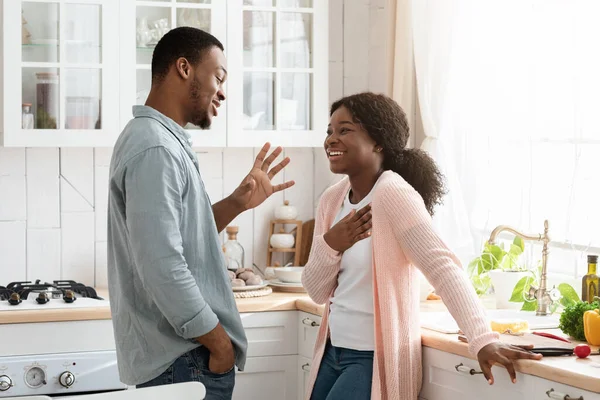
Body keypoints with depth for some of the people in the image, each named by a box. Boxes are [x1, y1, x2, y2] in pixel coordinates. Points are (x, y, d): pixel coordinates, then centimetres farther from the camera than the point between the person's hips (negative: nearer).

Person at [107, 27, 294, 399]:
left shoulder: (162, 140, 13)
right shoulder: (155, 149, -20)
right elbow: (163, 268, -26)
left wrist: (237, 203, 8)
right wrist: (220, 343, -17)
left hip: (179, 352, 10)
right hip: (183, 359, -10)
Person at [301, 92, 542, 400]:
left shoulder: (392, 193, -18)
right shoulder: (331, 199, 4)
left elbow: (442, 267, -27)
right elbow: (317, 292, 8)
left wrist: (483, 340, -37)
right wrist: (330, 245, -11)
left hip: (377, 358, -7)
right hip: (333, 352, 7)